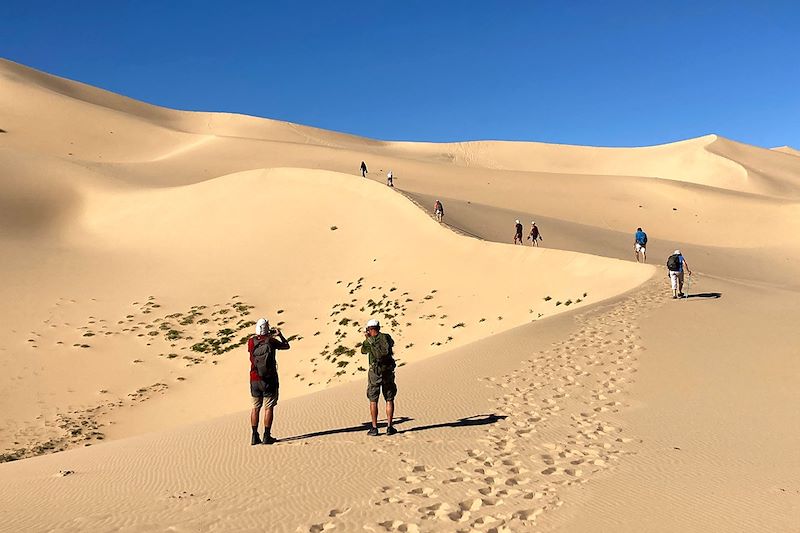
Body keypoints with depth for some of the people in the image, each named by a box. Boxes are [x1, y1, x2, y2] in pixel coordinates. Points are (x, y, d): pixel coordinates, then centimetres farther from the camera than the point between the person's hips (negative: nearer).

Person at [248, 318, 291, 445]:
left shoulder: (251, 341, -2)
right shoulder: (271, 341, -9)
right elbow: (286, 346, 7)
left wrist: (269, 335, 26)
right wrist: (280, 334, 21)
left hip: (254, 380, 3)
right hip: (269, 380, -3)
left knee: (255, 407, 12)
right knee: (269, 407, 2)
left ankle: (255, 436, 13)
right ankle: (266, 436, 1)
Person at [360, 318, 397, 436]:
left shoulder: (369, 341, -6)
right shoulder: (387, 337, 0)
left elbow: (363, 350, 15)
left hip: (375, 373, -2)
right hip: (388, 372, 2)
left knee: (373, 401, 6)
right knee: (389, 400, 9)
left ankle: (374, 428, 5)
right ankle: (389, 427, 6)